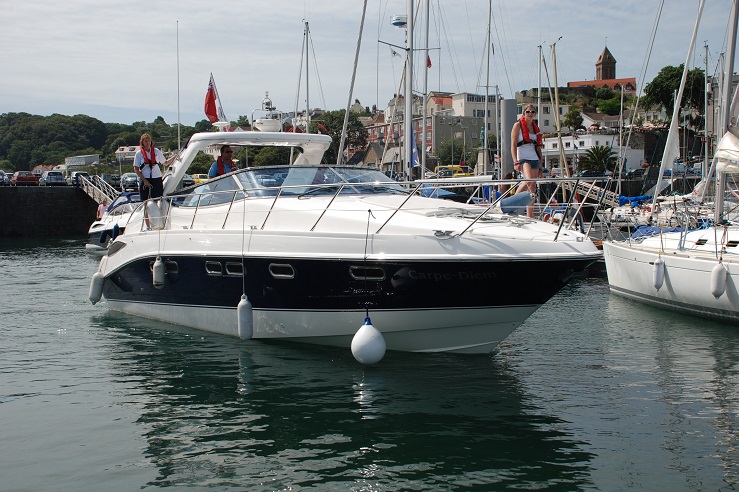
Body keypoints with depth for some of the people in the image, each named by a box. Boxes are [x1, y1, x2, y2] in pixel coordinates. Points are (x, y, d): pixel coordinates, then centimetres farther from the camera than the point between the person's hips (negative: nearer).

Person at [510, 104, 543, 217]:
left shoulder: (535, 128, 19)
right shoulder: (518, 125, 3)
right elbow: (513, 145, -4)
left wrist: (540, 165, 17)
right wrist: (515, 161, -15)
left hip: (534, 159, 6)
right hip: (523, 158, -6)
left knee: (532, 187, 1)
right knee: (529, 180, -30)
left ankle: (530, 215, 1)